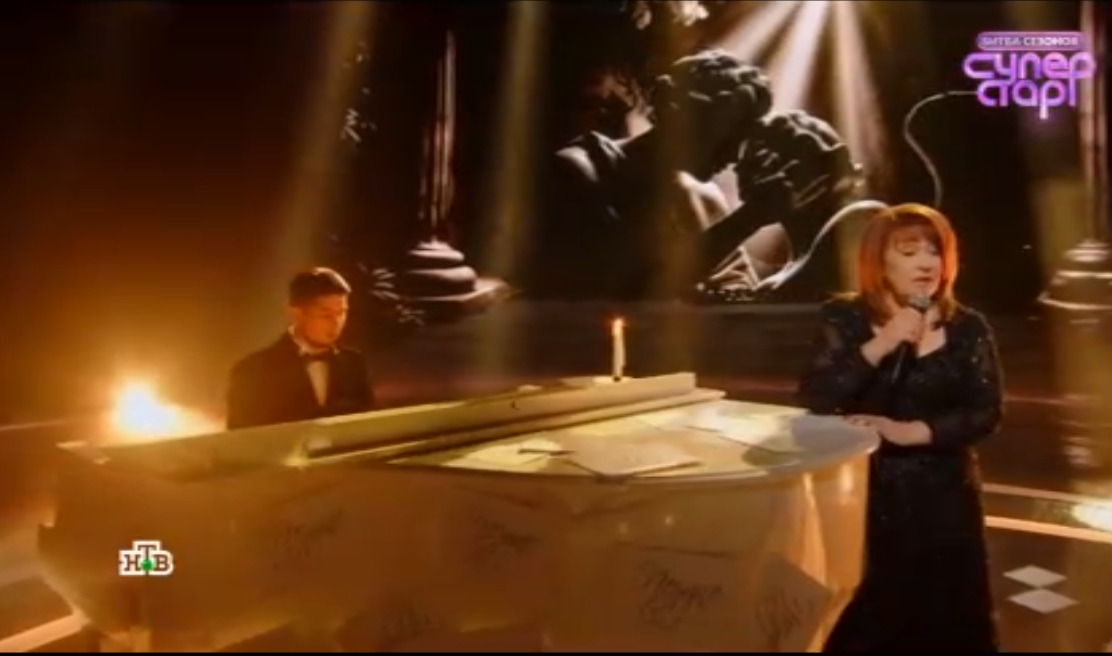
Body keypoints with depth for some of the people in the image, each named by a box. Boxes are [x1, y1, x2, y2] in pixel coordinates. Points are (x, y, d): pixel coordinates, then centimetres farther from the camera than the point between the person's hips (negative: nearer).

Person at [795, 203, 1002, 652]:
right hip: (863, 491, -1)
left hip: (941, 496, 1)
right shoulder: (845, 320, -3)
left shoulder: (967, 328, 0)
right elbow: (813, 401, -14)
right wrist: (880, 346, -21)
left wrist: (911, 432, -19)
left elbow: (987, 412, -6)